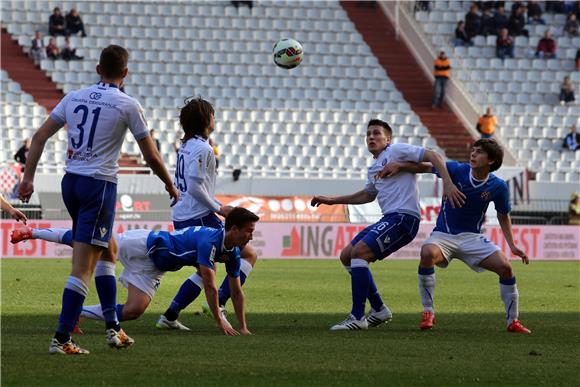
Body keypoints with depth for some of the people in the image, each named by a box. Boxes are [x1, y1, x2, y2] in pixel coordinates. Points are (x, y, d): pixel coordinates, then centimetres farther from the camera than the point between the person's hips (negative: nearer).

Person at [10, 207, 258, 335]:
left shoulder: (233, 254, -7)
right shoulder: (209, 241, -33)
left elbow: (236, 291, 4)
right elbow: (210, 286, -36)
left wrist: (243, 328, -1)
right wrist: (220, 322, -34)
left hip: (153, 268, 7)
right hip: (142, 245, -7)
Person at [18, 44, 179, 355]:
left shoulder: (74, 97, 8)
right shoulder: (127, 105, -6)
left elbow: (40, 136, 4)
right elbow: (151, 157, 0)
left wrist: (28, 177, 7)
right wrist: (170, 186, 16)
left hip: (70, 181, 6)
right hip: (99, 185, -6)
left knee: (108, 249, 23)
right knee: (84, 267, -6)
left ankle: (112, 327, 24)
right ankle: (61, 338, -11)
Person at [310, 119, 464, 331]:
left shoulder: (396, 151, -3)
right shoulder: (374, 168, 23)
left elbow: (433, 156, -11)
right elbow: (368, 195, 40)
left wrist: (448, 184, -24)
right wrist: (332, 200, 39)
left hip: (404, 217, -10)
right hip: (390, 218, 10)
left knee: (359, 252, -23)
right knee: (346, 256, 10)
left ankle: (357, 317, -23)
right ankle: (379, 309, 13)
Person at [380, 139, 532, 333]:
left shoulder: (498, 186, -7)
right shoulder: (456, 170, -12)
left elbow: (503, 216, 8)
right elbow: (426, 167, 2)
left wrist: (512, 245, 0)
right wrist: (399, 167, -8)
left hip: (472, 237, 1)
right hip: (443, 235, -1)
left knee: (505, 266, -18)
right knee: (428, 253, -36)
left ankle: (513, 321, 2)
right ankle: (428, 313, -21)